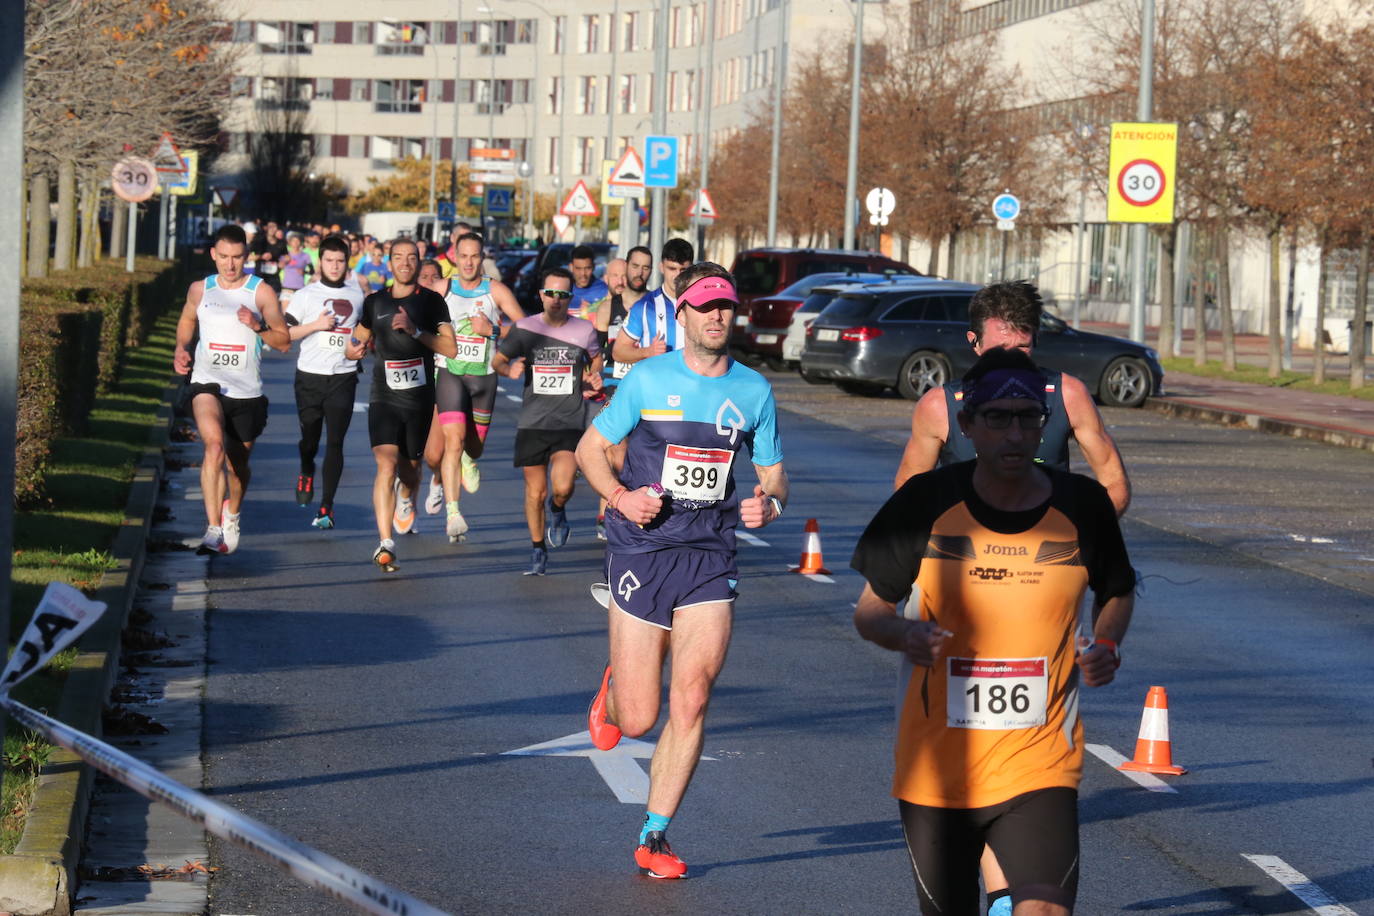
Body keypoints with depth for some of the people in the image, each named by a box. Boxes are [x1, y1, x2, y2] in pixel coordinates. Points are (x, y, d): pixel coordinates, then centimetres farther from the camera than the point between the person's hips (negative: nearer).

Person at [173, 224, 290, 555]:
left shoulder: (262, 292, -1)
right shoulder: (199, 289, 6)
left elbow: (284, 342, 1)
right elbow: (187, 320, 27)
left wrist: (257, 326, -17)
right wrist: (180, 348, 8)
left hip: (246, 391, 1)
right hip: (208, 383, -1)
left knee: (238, 463, 15)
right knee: (214, 446, -27)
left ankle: (231, 515, 47)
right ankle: (213, 529, -33)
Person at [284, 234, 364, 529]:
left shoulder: (357, 294, 10)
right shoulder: (306, 295, 2)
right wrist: (316, 325, -13)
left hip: (343, 378, 1)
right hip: (310, 375, -1)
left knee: (335, 442, -7)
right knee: (309, 438, 6)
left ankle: (327, 506, -5)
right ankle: (306, 474, 40)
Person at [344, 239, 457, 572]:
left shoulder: (431, 301, 1)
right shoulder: (375, 302, 8)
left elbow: (451, 348, -7)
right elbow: (358, 341, 21)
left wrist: (415, 330, -18)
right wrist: (354, 349, -3)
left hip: (420, 398, 0)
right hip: (384, 398, 0)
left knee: (409, 468, 14)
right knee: (386, 463, -18)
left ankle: (406, 497, 52)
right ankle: (385, 542, -24)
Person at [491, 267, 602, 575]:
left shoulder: (584, 330, 0)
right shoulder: (525, 328, -1)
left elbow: (596, 357, 20)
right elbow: (497, 359, 10)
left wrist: (593, 377, 0)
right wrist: (509, 369, -13)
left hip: (570, 423, -1)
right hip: (532, 422, 1)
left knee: (562, 488, -19)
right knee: (535, 491, 6)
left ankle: (558, 511, 18)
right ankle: (537, 548, 27)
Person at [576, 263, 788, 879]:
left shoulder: (753, 390, 7)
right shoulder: (648, 379, 0)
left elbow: (773, 476, 16)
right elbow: (591, 447, 8)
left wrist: (768, 503, -7)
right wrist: (620, 496, -11)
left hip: (710, 555, 2)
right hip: (642, 549, -2)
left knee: (691, 704, -8)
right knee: (638, 718, -2)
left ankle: (654, 838, 5)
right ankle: (614, 690, 38)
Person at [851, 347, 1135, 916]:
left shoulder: (1082, 506, -2)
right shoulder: (926, 504, -5)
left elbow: (1118, 592, 18)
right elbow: (870, 611, 4)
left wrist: (1107, 646, -2)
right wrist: (904, 635, -17)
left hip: (1039, 767, -1)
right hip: (935, 771, 1)